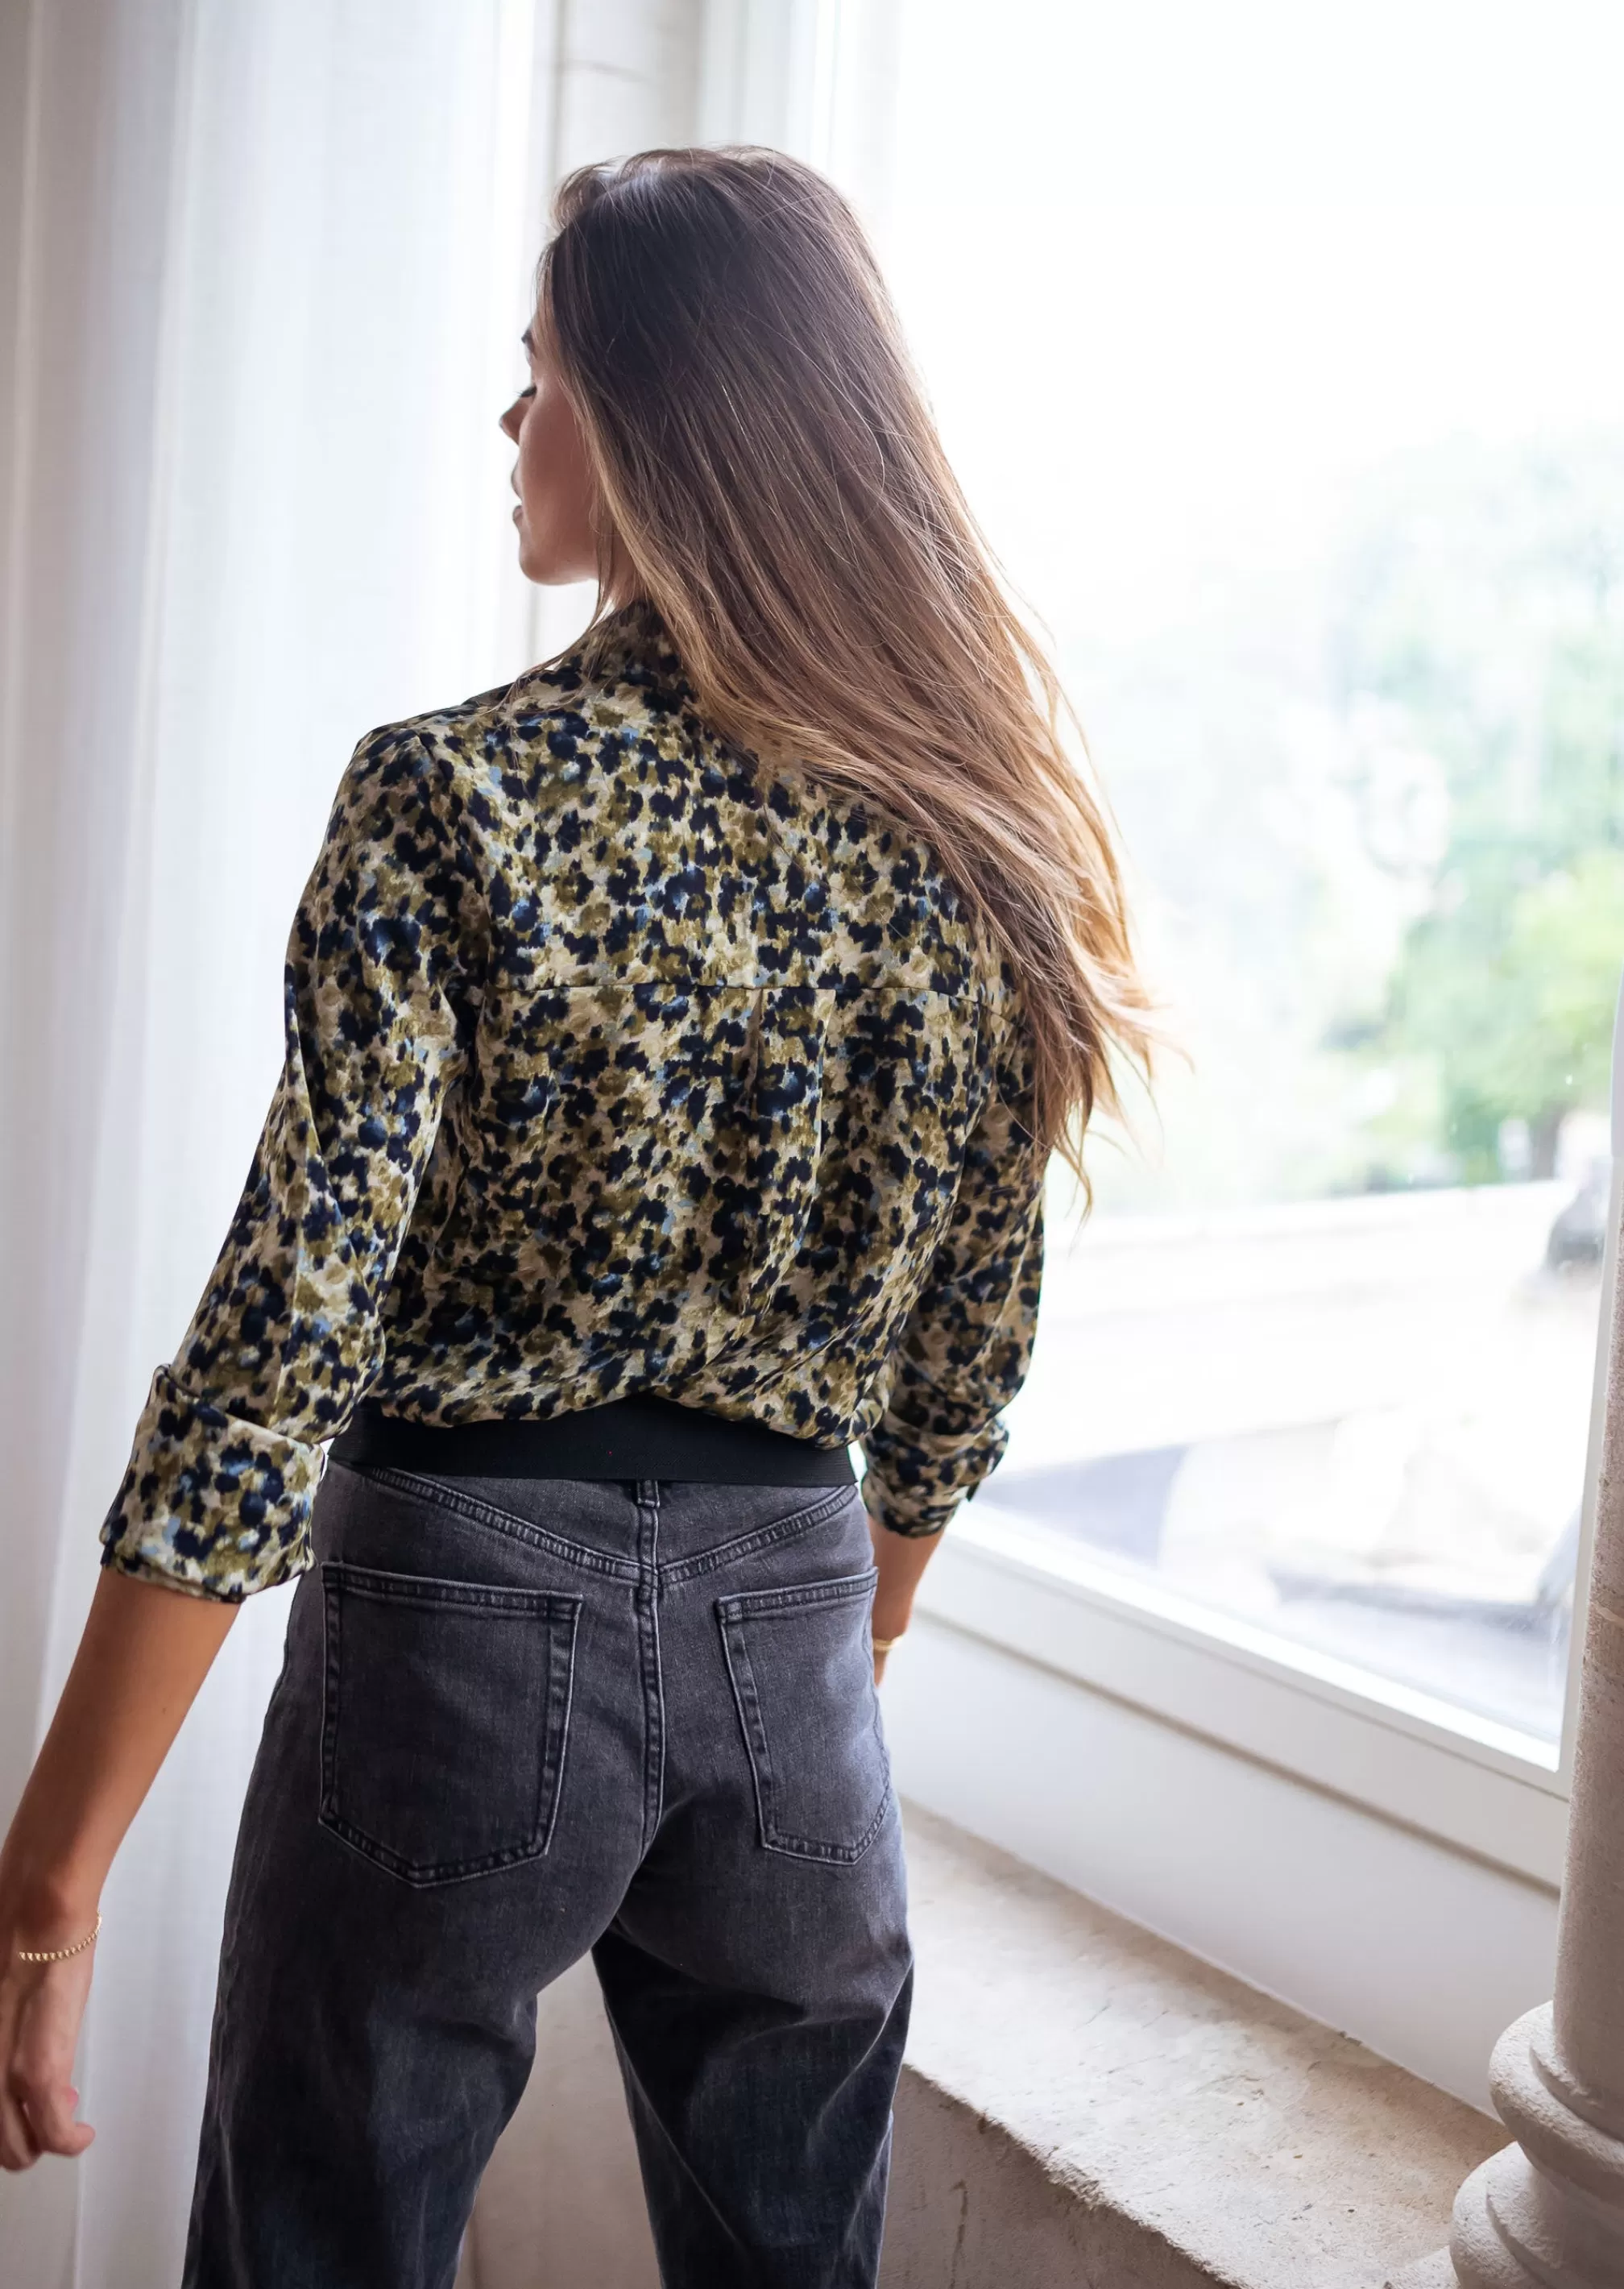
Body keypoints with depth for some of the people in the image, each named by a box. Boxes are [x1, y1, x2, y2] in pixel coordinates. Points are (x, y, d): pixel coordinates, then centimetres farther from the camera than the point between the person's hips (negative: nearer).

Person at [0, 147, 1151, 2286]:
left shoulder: (460, 799, -15)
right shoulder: (971, 837, 0)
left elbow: (282, 1342, -19)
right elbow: (967, 1363, 7)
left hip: (470, 1609, -4)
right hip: (795, 1618, 5)